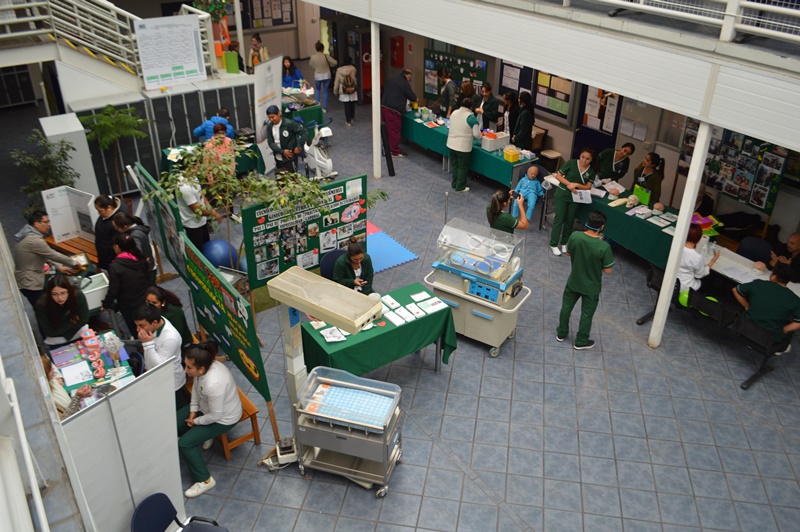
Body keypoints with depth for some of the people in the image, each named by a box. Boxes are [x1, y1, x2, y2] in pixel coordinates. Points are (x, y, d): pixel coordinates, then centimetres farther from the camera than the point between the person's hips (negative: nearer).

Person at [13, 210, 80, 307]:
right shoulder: (34, 240, -26)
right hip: (31, 284, -10)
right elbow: (53, 255, -17)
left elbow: (45, 255, 15)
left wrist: (59, 268, 13)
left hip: (26, 281, 10)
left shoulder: (28, 235, 7)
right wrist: (73, 262, -3)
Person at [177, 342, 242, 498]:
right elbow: (196, 386, 4)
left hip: (223, 418, -9)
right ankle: (203, 435, 32)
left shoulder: (213, 385, -42)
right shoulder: (205, 367, -18)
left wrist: (196, 421, -13)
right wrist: (193, 410, 0)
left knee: (185, 443, -13)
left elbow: (215, 415, -30)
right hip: (207, 406, 9)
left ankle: (205, 480, 1)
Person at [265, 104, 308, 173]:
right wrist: (282, 151, -18)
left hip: (290, 158, -6)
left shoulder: (289, 124, -13)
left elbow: (304, 132, -11)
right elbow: (270, 142, -5)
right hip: (278, 159, 6)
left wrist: (299, 146, -16)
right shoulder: (270, 128, 3)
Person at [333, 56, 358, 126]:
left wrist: (335, 91, 7)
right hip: (353, 90, 2)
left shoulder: (339, 70, -11)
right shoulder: (353, 69, -11)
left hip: (344, 92, -1)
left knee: (347, 106, 4)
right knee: (352, 105, 18)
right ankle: (352, 118, 35)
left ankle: (348, 121, 8)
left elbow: (336, 82, -4)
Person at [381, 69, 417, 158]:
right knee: (394, 131, 1)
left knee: (388, 129, 19)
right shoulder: (404, 83, -7)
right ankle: (395, 152, 7)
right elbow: (411, 96, 2)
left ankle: (387, 148, 31)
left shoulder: (390, 80, 16)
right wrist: (415, 99, 26)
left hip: (383, 107, 8)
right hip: (392, 110, -8)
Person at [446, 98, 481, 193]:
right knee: (463, 167, 9)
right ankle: (460, 187, 17)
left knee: (454, 164, 21)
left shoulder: (454, 113, 3)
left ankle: (454, 184, 32)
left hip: (451, 144, 6)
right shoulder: (471, 117, -15)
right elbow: (476, 135, -15)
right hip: (463, 147, -6)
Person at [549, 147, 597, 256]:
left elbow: (588, 187, -4)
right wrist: (569, 184, -20)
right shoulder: (571, 163, -9)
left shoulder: (591, 171, 0)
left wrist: (576, 185, -22)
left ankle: (564, 243, 26)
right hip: (562, 195, -3)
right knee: (559, 219, -1)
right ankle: (553, 244, 6)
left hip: (575, 198, 3)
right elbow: (558, 175, -7)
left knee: (570, 220, 12)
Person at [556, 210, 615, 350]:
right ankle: (581, 342, 36)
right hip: (591, 287, -3)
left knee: (566, 307, 25)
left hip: (573, 282, 3)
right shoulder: (604, 247, -30)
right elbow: (608, 271, -18)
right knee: (587, 314, 19)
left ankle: (561, 334, 44)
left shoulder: (575, 236, -21)